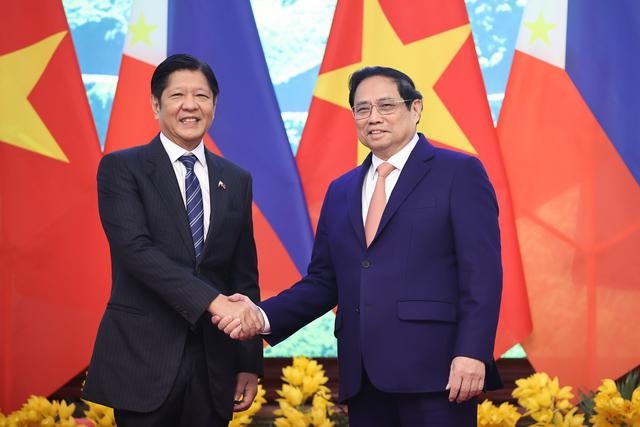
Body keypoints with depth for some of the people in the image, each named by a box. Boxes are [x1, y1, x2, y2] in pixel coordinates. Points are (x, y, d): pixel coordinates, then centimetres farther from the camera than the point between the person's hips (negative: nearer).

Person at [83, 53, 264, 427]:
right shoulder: (122, 168, -2)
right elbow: (136, 251, -16)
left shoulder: (237, 180, 12)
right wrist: (212, 301, -25)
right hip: (145, 359, -4)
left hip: (214, 365, 4)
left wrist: (250, 363, 9)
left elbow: (245, 277, 13)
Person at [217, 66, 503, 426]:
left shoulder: (459, 173, 1)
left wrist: (472, 353, -17)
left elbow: (481, 272, -7)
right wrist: (264, 316, 0)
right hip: (363, 378, 5)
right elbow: (324, 282, 16)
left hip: (432, 370, -5)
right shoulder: (341, 191, 19)